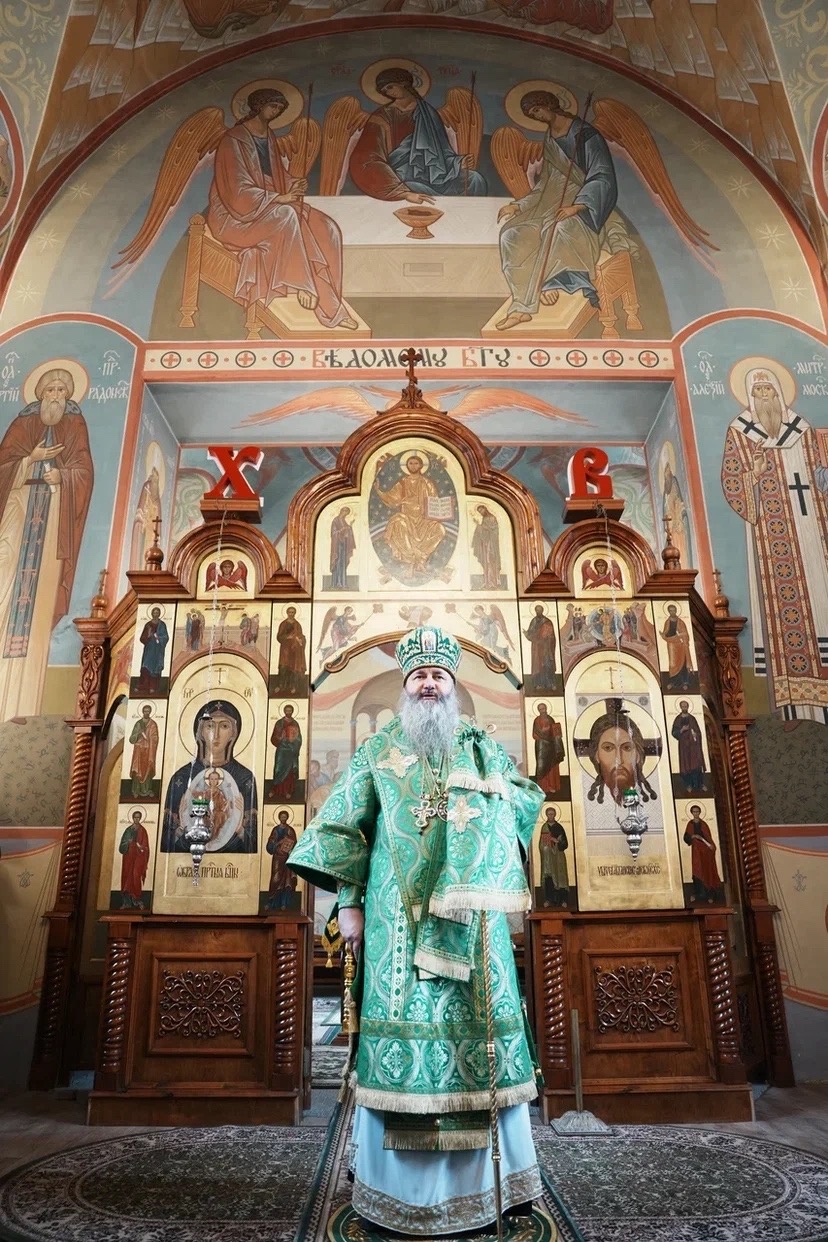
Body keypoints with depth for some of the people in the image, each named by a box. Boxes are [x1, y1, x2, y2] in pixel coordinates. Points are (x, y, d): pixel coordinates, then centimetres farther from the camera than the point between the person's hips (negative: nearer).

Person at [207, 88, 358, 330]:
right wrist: (278, 198, -23)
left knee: (328, 229, -14)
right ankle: (302, 287, -27)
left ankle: (329, 305, -20)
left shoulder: (269, 136, 11)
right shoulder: (234, 140, -14)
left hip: (270, 205, 8)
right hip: (237, 214, -8)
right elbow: (239, 191, -21)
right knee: (287, 216, -38)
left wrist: (292, 185, -5)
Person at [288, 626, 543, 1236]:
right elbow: (342, 825, 3)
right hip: (398, 918, -1)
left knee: (479, 1028, 4)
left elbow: (530, 801, 14)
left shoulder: (483, 746, 11)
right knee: (403, 1027, 1)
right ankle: (400, 1185, 16)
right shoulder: (377, 750, 7)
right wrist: (349, 902, -4)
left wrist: (492, 795, -5)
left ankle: (490, 1174, 21)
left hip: (472, 917, 2)